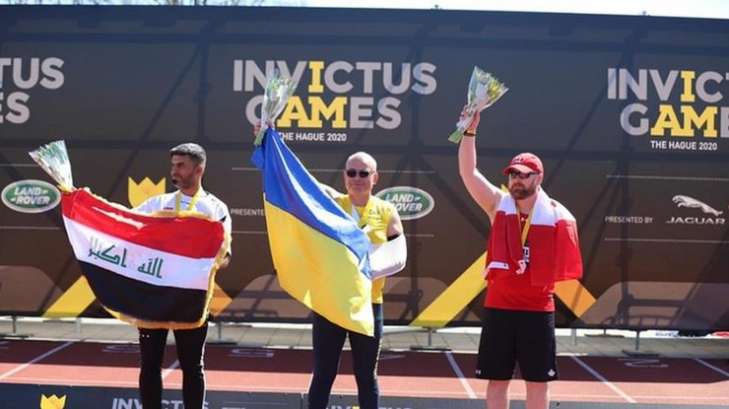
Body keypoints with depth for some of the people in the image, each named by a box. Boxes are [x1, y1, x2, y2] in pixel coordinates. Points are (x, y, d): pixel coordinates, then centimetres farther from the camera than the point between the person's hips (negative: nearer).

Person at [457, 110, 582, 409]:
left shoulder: (557, 216, -3)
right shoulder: (498, 204, 1)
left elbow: (565, 266, 5)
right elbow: (467, 172, -11)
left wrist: (542, 281, -9)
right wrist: (470, 130, -20)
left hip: (538, 310, -1)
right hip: (498, 307, 1)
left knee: (538, 382, 6)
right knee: (497, 380, 7)